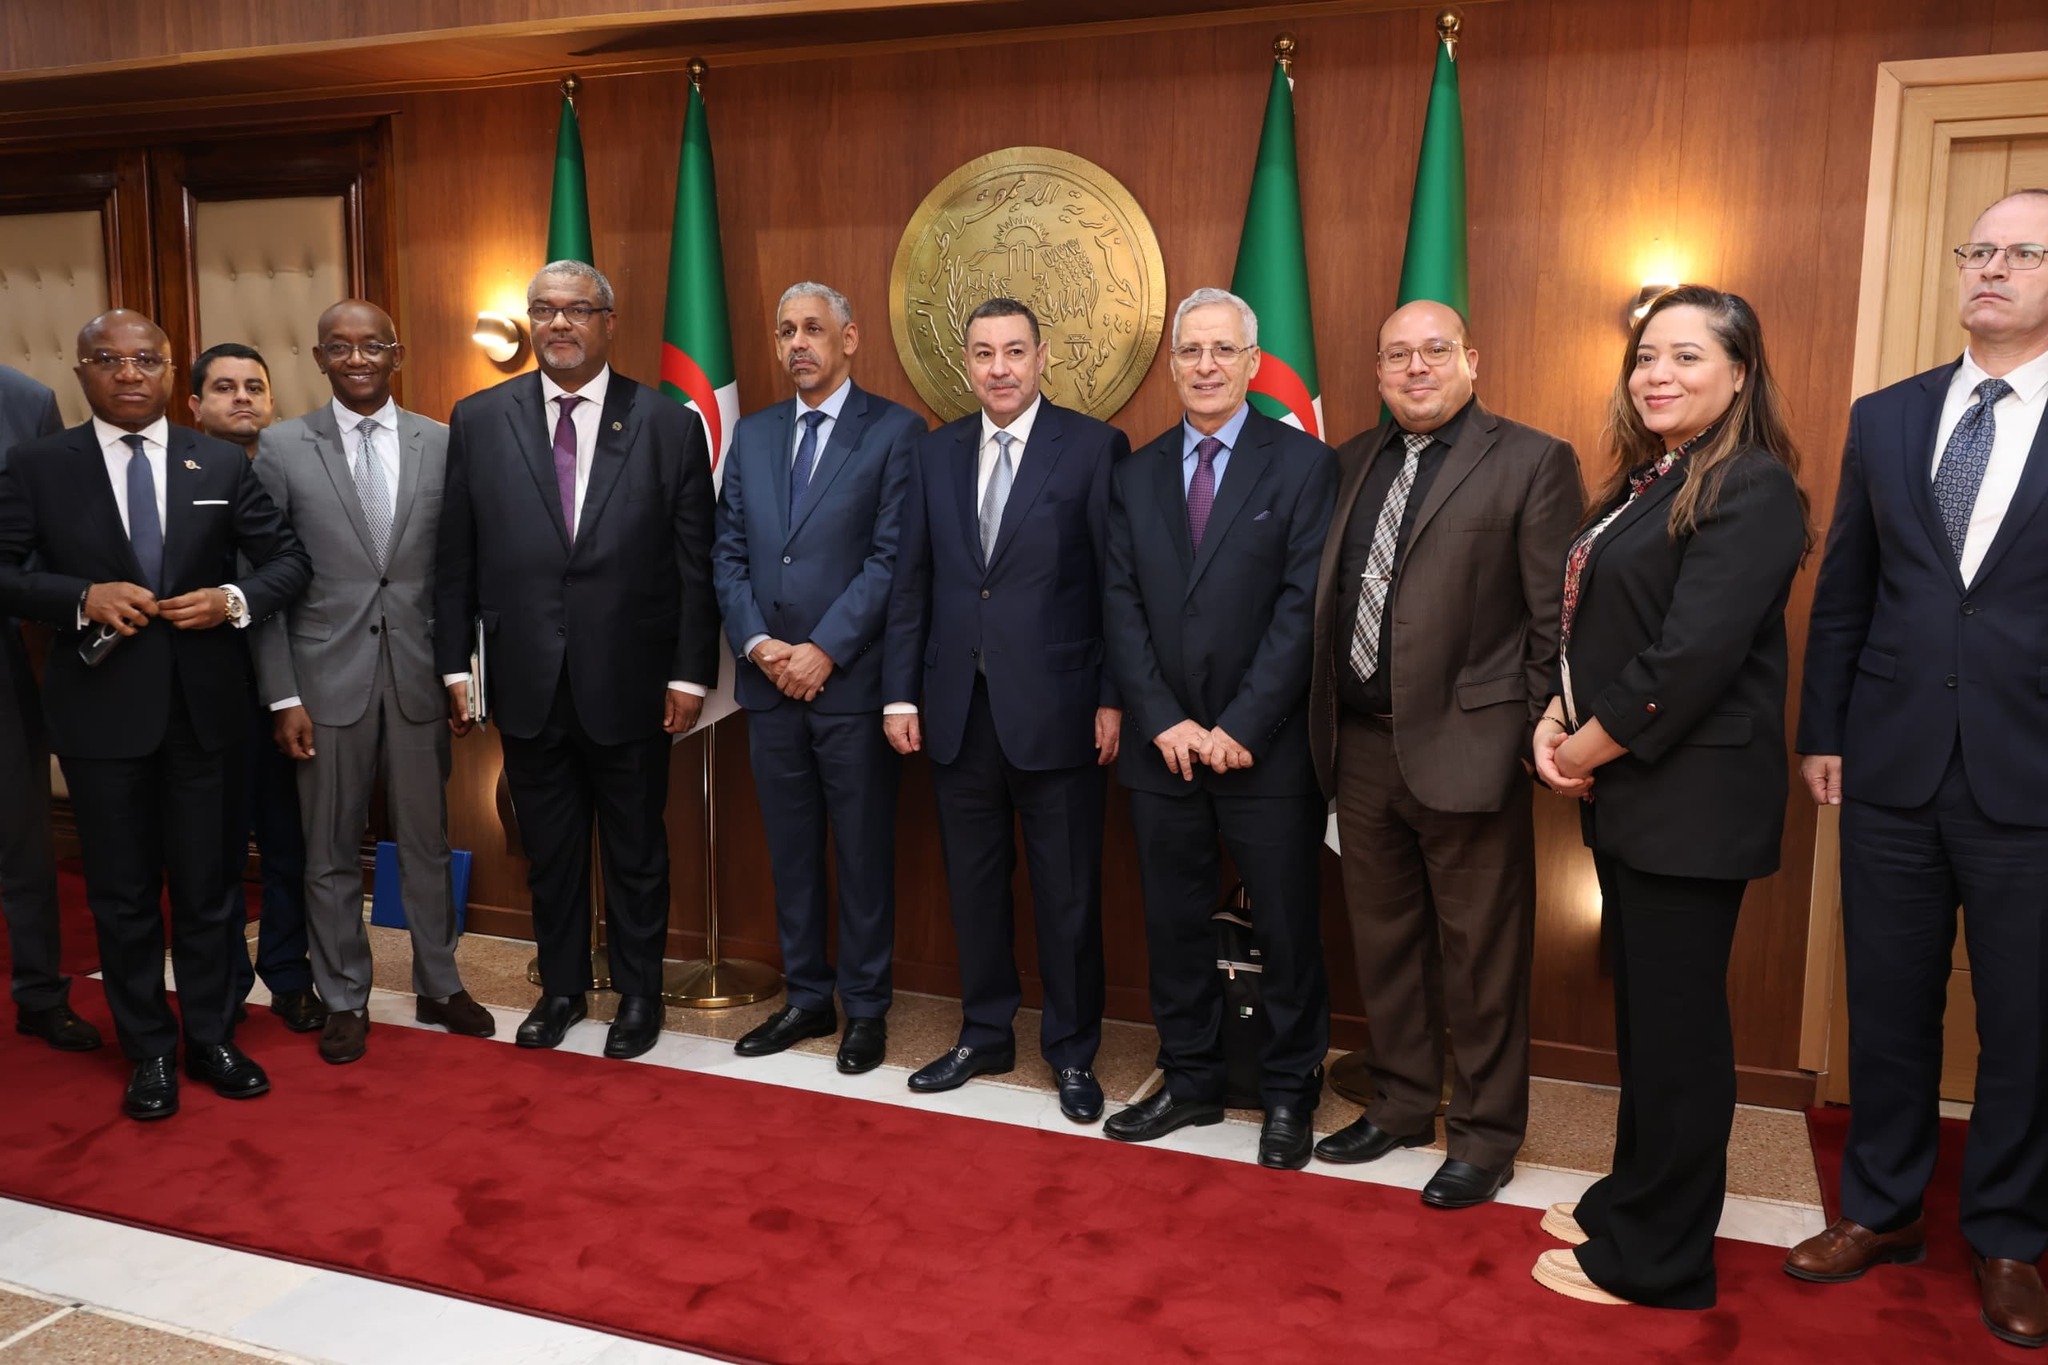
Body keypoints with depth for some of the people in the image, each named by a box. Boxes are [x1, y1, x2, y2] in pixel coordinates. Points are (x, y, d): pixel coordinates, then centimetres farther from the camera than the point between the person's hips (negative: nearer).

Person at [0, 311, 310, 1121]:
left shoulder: (222, 465, 3)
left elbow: (288, 561, 5)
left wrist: (234, 600, -13)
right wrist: (82, 597, -19)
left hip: (206, 710, 1)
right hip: (103, 712, -1)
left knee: (206, 887, 12)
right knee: (122, 895, 10)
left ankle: (211, 1039, 27)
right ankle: (149, 1054, 25)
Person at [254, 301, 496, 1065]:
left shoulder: (442, 444, 3)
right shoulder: (282, 448, -1)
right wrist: (283, 696, -6)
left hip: (419, 673, 1)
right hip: (328, 676, -1)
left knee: (426, 843, 12)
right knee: (331, 852, 9)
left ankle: (438, 986, 27)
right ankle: (344, 1000, 24)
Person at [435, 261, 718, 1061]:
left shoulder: (670, 425, -3)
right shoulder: (478, 421, 3)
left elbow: (694, 565, -3)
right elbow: (456, 558, 4)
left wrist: (691, 675, -6)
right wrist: (456, 665, 2)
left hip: (629, 685, -2)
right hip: (528, 685, 2)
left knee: (636, 849, 12)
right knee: (549, 850, 15)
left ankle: (639, 992, 30)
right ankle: (562, 985, 34)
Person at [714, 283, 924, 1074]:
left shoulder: (895, 431, -3)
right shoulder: (751, 435, 13)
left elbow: (892, 558, -10)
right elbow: (727, 554, 10)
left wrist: (824, 650, -14)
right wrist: (756, 643, -5)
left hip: (851, 682, -5)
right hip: (768, 681, 5)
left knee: (864, 852, 4)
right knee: (790, 850, 12)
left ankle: (866, 1008, 17)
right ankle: (807, 998, 24)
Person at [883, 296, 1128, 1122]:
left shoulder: (1094, 448, -4)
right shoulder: (936, 455, 10)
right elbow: (912, 583, 10)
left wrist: (1113, 699, -9)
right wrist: (900, 693, 5)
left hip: (1056, 709, -4)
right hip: (958, 709, 4)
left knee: (1067, 892, 6)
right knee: (973, 883, 14)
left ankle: (1072, 1052, 22)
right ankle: (985, 1037, 30)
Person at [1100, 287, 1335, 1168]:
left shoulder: (1303, 465, -3)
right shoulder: (1136, 475, 9)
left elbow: (1303, 606, -10)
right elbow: (1122, 606, 4)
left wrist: (1242, 728, -15)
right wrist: (1164, 721, -7)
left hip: (1265, 748, -3)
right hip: (1162, 745, 4)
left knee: (1287, 930, 6)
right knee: (1174, 926, 12)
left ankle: (1289, 1094, 22)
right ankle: (1191, 1081, 27)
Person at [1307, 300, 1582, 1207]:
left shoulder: (1532, 462, -4)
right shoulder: (1352, 464, 13)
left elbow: (1558, 620, -8)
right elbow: (1326, 602, 13)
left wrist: (1544, 734, -11)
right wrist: (1327, 727, 7)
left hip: (1465, 749, -5)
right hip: (1359, 748, 6)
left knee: (1481, 956, 5)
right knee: (1384, 941, 17)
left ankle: (1486, 1135, 21)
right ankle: (1400, 1104, 33)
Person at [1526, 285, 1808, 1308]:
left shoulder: (1750, 488, -14)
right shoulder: (1645, 482, 14)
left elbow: (1692, 656, -23)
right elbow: (1593, 627, 15)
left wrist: (1589, 748, -13)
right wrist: (1556, 720, -1)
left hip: (1692, 801, -9)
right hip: (1626, 794, 9)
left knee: (1676, 1028, 2)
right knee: (1642, 1012, 18)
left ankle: (1655, 1259, 16)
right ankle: (1633, 1199, 33)